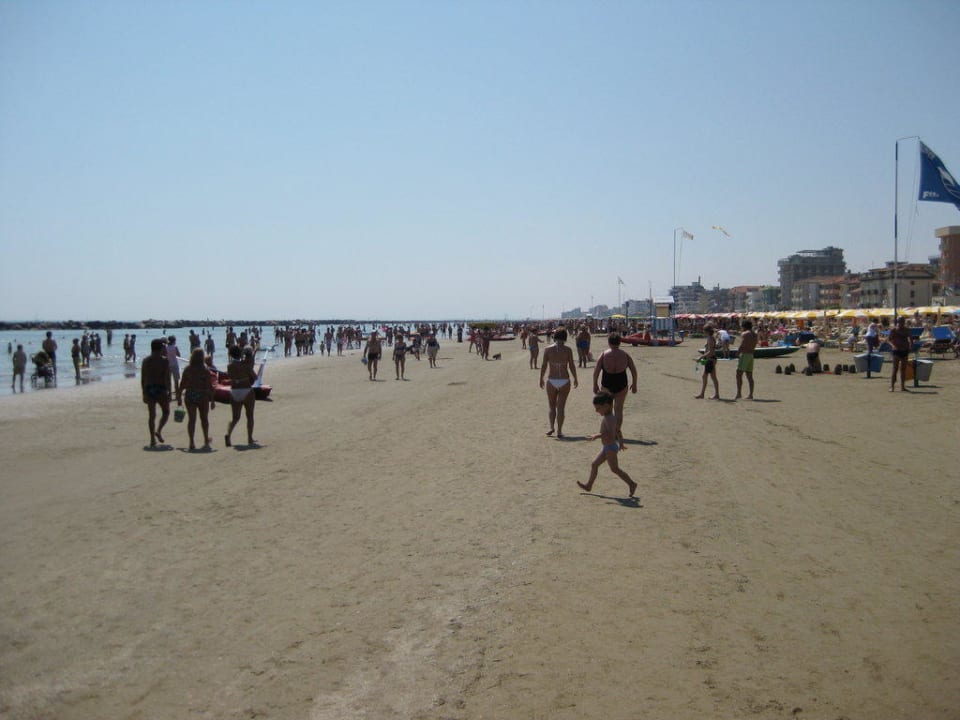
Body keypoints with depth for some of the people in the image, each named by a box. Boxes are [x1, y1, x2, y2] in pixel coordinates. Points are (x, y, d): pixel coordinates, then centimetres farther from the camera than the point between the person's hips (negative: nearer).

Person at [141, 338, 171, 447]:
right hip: (161, 389, -4)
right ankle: (158, 431, -7)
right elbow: (167, 378, -12)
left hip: (149, 389, 4)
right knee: (166, 412, 14)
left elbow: (143, 379, 7)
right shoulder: (164, 360, -7)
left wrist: (144, 393, 14)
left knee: (151, 415, 8)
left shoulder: (145, 360, 6)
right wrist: (169, 393, -10)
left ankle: (152, 439, 6)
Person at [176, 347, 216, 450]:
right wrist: (212, 400, -3)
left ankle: (192, 443, -2)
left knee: (191, 419, 3)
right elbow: (210, 386, -8)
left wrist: (179, 397, 9)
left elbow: (182, 385, 0)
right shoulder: (205, 369, -7)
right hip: (202, 396, -1)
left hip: (190, 396, 1)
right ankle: (206, 440, 26)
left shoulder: (187, 369, -1)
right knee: (204, 418, 16)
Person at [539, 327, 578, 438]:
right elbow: (572, 366, -4)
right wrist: (575, 379, 9)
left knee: (552, 407, 16)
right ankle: (559, 431, 5)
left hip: (552, 382, 0)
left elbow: (544, 366, -4)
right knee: (561, 407, 7)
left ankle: (552, 427, 3)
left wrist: (541, 379, 8)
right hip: (564, 381, 0)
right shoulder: (567, 350, -6)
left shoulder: (548, 349, -5)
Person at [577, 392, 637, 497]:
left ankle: (631, 484, 6)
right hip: (607, 448, 11)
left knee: (615, 469, -3)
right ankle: (589, 485, 20)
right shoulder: (612, 417, 10)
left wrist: (597, 436, -32)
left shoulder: (608, 419, -22)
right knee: (594, 464, 13)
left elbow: (610, 433, -37)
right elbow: (617, 431, 22)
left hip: (610, 447, -11)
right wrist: (619, 442, 31)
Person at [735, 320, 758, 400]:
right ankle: (751, 395, 8)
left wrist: (737, 354, -9)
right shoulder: (755, 335, 13)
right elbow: (754, 346, 17)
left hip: (744, 354, -8)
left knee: (739, 375, -8)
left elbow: (741, 346, -18)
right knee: (750, 376, 10)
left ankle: (738, 393, -15)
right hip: (751, 355, 8)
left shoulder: (745, 334, -11)